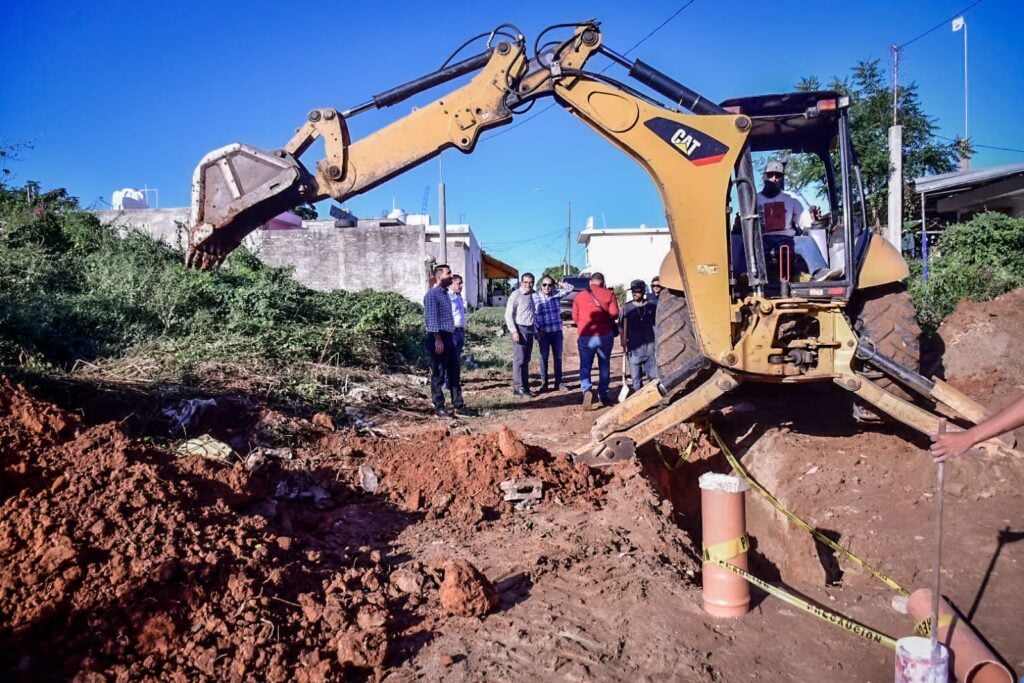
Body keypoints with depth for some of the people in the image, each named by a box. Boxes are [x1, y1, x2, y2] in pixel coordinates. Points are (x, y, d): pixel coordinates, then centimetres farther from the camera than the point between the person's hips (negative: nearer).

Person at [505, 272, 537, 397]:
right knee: (519, 360, -7)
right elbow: (508, 315, -12)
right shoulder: (516, 295, -8)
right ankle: (518, 389, -5)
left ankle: (525, 386, 18)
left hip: (530, 330, 7)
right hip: (520, 329, -7)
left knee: (526, 360, 12)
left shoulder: (531, 295, 14)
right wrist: (514, 331, -18)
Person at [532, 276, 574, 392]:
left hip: (557, 332, 3)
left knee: (558, 357, 9)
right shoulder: (535, 297, -7)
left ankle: (558, 383, 17)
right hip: (543, 333, -3)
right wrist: (536, 331, -9)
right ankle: (544, 383, 12)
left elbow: (570, 288, 2)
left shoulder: (556, 294, 2)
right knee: (544, 358, 5)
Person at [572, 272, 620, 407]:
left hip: (585, 336, 0)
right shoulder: (609, 294, 0)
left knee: (585, 366, 6)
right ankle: (603, 395, 17)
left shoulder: (579, 296, 6)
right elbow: (614, 314, -6)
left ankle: (587, 390, -18)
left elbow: (575, 317, 8)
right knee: (604, 366, 14)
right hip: (605, 335, 0)